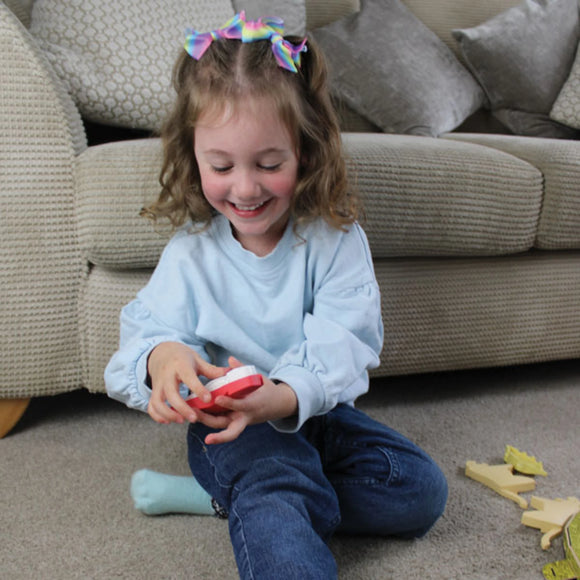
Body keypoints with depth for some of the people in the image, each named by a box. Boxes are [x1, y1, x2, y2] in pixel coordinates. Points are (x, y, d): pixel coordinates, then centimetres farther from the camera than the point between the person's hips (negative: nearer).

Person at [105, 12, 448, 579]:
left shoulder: (336, 239, -9)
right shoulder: (190, 253, -5)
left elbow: (342, 347, -18)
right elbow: (146, 331, -11)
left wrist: (284, 396, -40)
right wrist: (159, 357, -39)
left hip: (315, 412, 4)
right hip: (229, 427, -3)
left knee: (421, 490, -13)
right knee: (273, 478, -36)